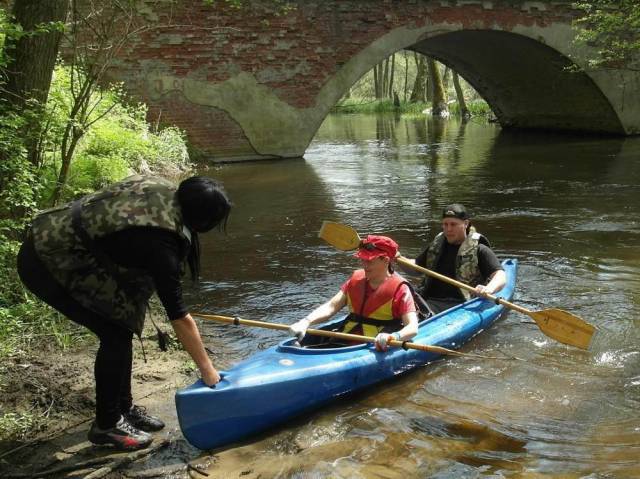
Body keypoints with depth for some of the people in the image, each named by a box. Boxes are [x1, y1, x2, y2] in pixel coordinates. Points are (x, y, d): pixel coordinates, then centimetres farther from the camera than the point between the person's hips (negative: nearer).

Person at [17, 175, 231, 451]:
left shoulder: (162, 190, -6)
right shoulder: (159, 241, -27)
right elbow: (178, 317, -21)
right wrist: (207, 371, -12)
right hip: (48, 264, -9)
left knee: (121, 326, 10)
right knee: (116, 335, -5)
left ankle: (123, 408, 24)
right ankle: (106, 425, 9)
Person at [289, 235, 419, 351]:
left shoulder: (399, 288, -4)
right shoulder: (356, 279, 13)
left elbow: (412, 328, -14)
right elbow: (331, 306, 4)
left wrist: (394, 337, -37)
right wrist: (305, 322, -14)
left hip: (377, 349, -4)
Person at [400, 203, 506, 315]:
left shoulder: (479, 250, 4)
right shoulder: (436, 246, 22)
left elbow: (501, 276, -5)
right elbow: (415, 266, 34)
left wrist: (489, 289, -28)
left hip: (459, 304, -5)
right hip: (429, 301, 5)